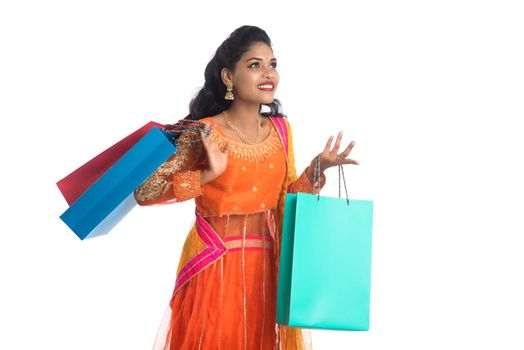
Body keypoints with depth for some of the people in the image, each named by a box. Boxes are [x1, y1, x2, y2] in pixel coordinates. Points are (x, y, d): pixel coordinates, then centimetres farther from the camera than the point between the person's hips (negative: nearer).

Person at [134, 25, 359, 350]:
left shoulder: (281, 128, 3)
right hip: (215, 264, -4)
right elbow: (145, 192, -16)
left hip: (267, 263, 5)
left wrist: (317, 169, -6)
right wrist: (208, 176, -25)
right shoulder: (202, 134, -13)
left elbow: (284, 198, 9)